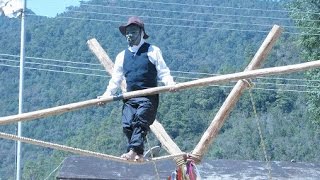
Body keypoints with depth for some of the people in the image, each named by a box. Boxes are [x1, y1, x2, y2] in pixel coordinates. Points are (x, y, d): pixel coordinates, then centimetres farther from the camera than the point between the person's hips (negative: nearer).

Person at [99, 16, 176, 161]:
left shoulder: (153, 51, 9)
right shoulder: (122, 56, 21)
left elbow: (163, 72, 4)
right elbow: (116, 79, 19)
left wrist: (170, 83, -17)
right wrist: (107, 94, 4)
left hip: (149, 96, -4)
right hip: (130, 97, 4)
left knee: (140, 121, -23)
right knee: (127, 124, -13)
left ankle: (133, 151, -30)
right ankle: (139, 154, -5)